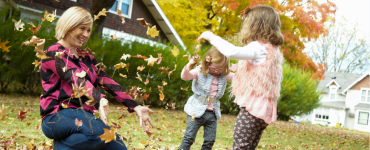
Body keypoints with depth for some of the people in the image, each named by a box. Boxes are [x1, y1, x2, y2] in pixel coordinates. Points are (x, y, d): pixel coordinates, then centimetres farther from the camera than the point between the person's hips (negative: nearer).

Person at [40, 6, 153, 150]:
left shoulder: (87, 58, 18)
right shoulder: (54, 53, -2)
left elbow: (108, 82, 5)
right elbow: (76, 78, -21)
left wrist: (135, 107, -8)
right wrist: (99, 100, -38)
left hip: (84, 115, 6)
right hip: (58, 116, -6)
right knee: (98, 131, -34)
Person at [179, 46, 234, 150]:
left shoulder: (224, 75, 4)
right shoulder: (200, 72, -9)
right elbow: (185, 77, -18)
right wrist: (189, 66, -36)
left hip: (212, 113, 4)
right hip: (197, 110, -4)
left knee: (210, 140, 11)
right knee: (189, 137, -2)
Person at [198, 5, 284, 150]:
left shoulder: (259, 48, -12)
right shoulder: (273, 49, 17)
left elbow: (233, 52, -28)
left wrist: (212, 37, -16)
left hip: (253, 109, -10)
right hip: (263, 109, 10)